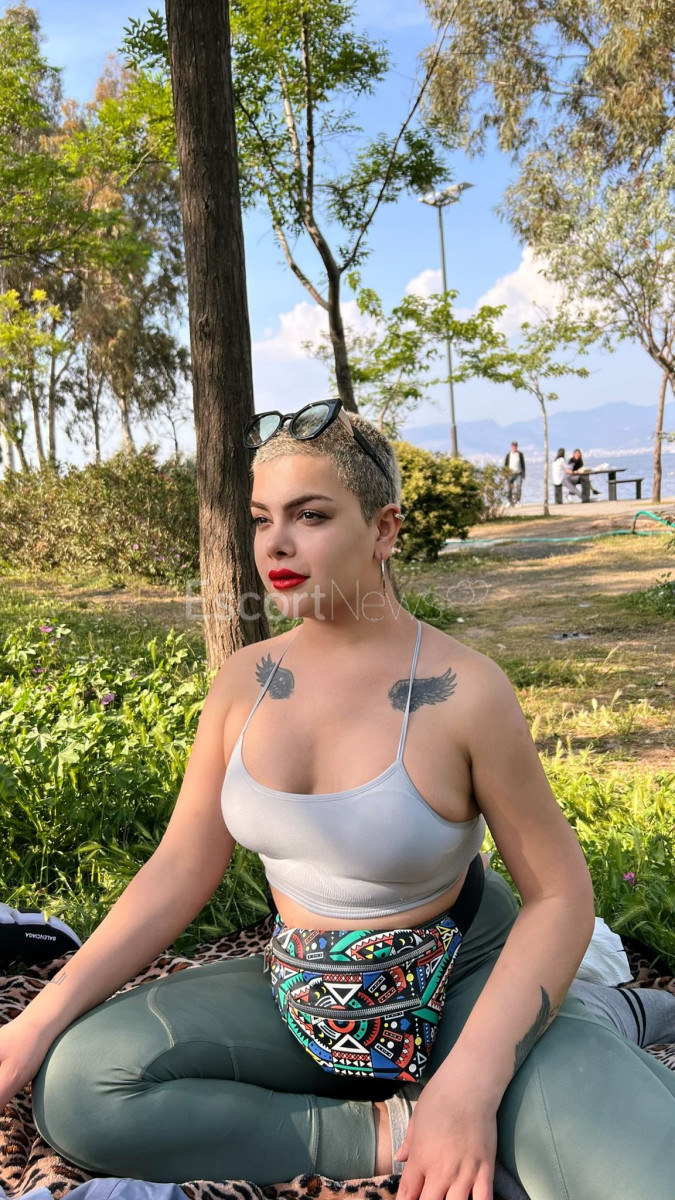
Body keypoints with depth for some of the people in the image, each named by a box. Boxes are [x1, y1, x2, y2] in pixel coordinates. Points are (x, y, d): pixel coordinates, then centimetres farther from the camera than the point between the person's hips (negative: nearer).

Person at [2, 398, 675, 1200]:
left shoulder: (463, 690, -18)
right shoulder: (246, 680, -5)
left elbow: (559, 894, -12)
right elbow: (181, 868, -3)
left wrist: (471, 1081, -25)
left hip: (463, 981, -4)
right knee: (73, 1087, -18)